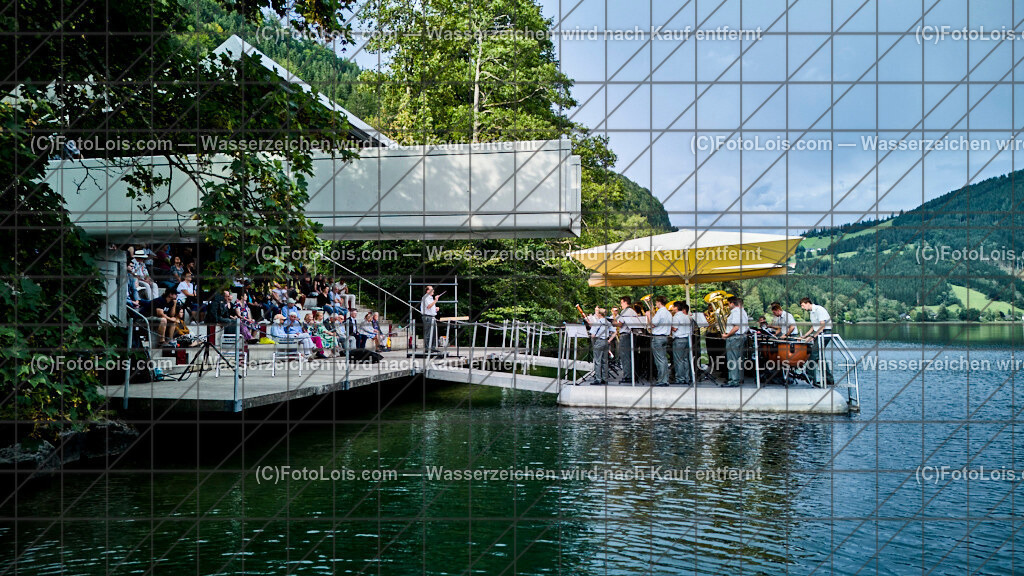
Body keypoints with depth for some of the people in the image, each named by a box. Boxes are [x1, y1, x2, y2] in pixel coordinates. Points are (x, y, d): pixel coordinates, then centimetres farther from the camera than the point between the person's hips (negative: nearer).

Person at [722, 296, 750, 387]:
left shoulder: (735, 312, -16)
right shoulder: (743, 311, 16)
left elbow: (736, 327, -25)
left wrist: (727, 335, -18)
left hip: (734, 337, -11)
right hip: (742, 336, 11)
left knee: (733, 359, -7)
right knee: (739, 359, 16)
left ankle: (734, 380, -8)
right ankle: (740, 378, 22)